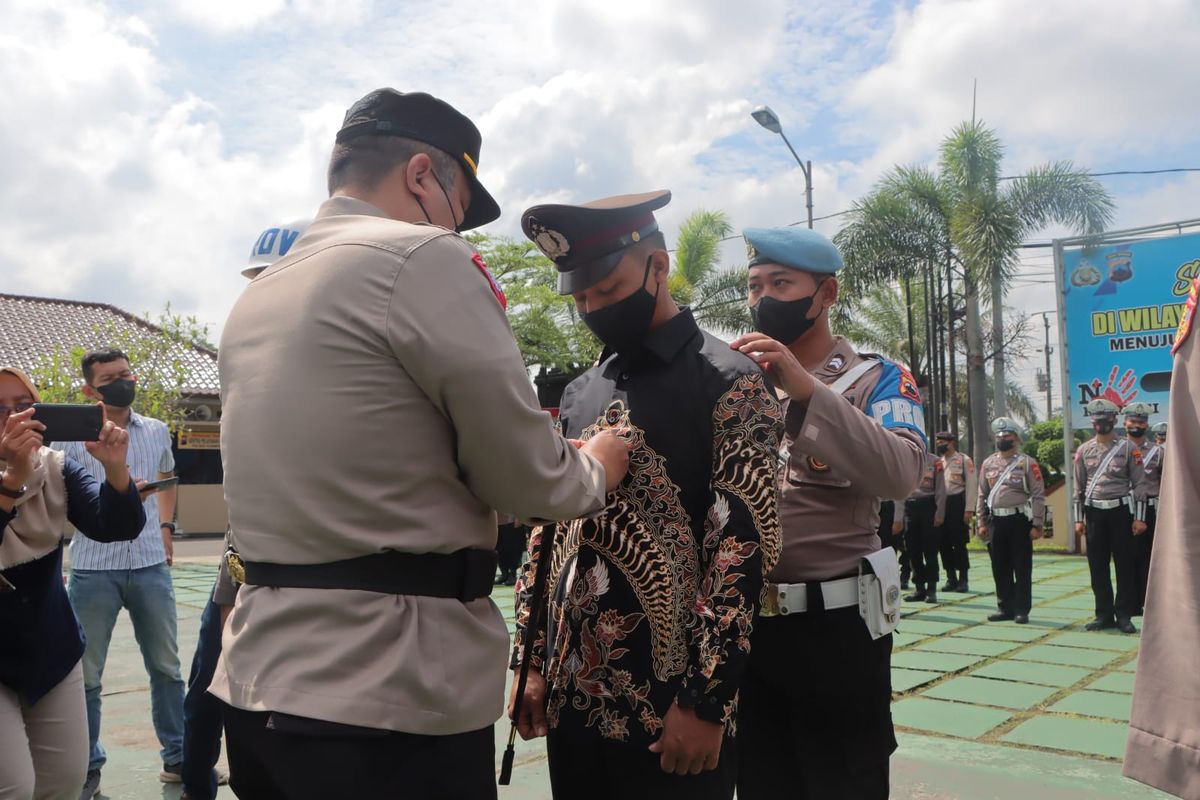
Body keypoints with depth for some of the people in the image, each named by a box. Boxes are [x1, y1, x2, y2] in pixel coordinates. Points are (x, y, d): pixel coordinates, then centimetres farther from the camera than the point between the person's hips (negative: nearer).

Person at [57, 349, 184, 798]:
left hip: (151, 566, 3)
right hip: (93, 570, -3)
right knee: (86, 674, 5)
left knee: (166, 667, 10)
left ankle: (177, 758, 23)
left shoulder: (157, 431, 8)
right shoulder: (70, 436, -3)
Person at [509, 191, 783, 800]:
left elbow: (743, 545, -12)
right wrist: (531, 663, 8)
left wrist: (706, 701, -16)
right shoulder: (578, 394, 12)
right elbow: (548, 532, 14)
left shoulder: (730, 382, -6)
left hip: (670, 703, -5)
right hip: (571, 692, 6)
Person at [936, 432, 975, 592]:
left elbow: (971, 485, -7)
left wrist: (969, 510, -14)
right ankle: (951, 579, 15)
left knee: (959, 543, -3)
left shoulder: (964, 460, -2)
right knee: (944, 544, 6)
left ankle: (963, 580, 5)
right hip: (940, 505, 5)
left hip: (957, 504, -5)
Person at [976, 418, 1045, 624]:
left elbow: (1038, 496, -7)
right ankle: (1005, 608, 19)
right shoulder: (988, 464, 10)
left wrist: (1037, 524, -12)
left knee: (1022, 568, 1)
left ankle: (1022, 610, 7)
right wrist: (982, 523, 8)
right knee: (1000, 568, 9)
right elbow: (982, 495, 13)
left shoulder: (1027, 463, -3)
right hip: (996, 521, 5)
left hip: (1019, 520, -5)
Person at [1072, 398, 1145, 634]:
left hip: (1121, 511, -2)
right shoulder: (1083, 450, 7)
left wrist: (1139, 518, -8)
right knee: (1097, 566, 5)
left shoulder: (1128, 448, -1)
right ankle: (1104, 614, 14)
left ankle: (1124, 616, 10)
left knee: (1125, 565, 2)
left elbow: (1138, 485, -2)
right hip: (1094, 513, 3)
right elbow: (1078, 487, 9)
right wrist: (1079, 519, 4)